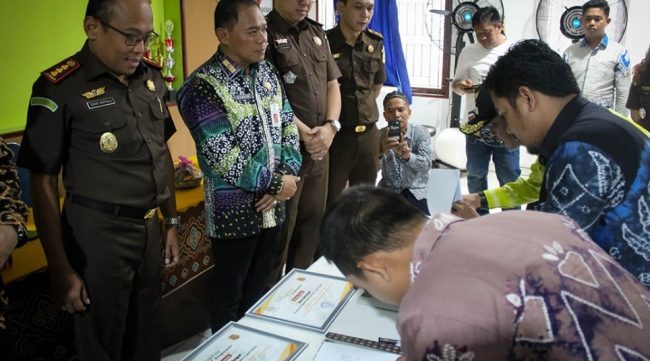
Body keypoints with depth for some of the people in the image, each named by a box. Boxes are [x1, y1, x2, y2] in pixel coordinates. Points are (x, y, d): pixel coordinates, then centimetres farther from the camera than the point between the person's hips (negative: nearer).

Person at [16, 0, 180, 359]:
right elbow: (43, 184, -11)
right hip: (98, 232, -5)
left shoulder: (151, 78, 3)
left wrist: (171, 221, 13)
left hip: (149, 227, 5)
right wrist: (60, 269, -11)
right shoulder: (59, 87, -14)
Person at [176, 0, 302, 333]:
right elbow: (224, 160, -22)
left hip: (271, 204, 6)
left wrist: (287, 175, -8)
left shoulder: (267, 72, 5)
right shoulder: (204, 86, -17)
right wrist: (277, 183, -14)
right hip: (235, 210, -6)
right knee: (229, 292, 14)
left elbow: (288, 125, 8)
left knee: (259, 285, 22)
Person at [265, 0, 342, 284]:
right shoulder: (265, 33, -9)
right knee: (281, 228, 3)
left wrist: (330, 126, -3)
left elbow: (332, 85, 14)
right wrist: (305, 134, -12)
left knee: (312, 222, 16)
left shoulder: (317, 34, 13)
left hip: (320, 147, 7)